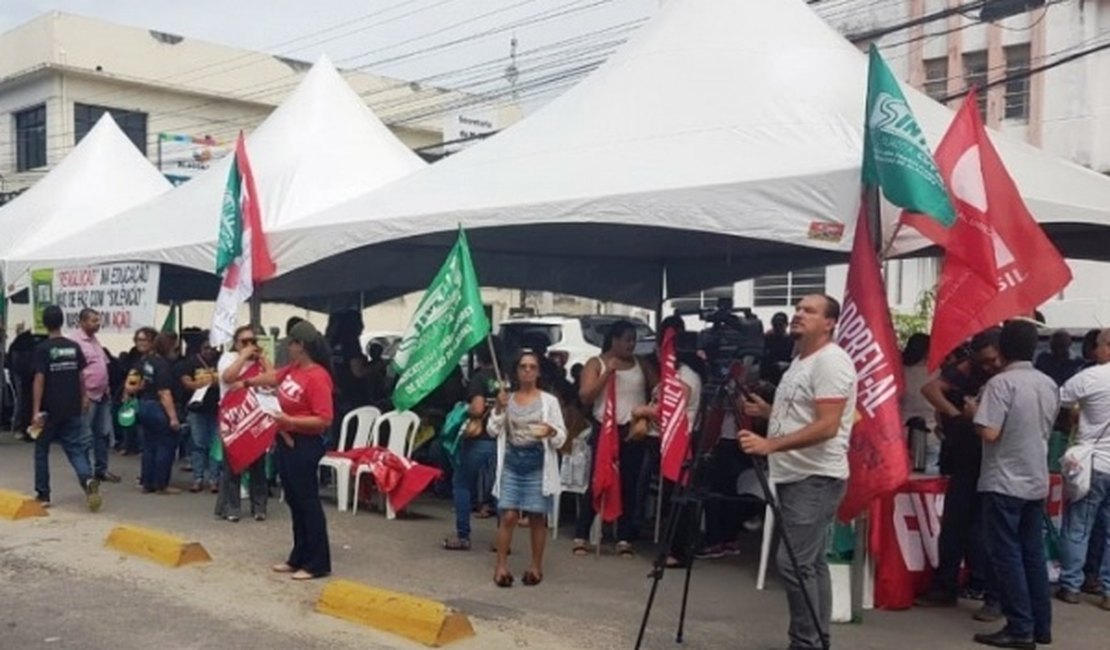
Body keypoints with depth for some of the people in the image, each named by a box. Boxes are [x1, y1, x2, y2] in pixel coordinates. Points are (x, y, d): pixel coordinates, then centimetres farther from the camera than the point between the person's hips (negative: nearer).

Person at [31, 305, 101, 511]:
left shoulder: (41, 349, -10)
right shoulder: (74, 347, 3)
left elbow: (38, 380, -15)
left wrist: (36, 411, -15)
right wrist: (83, 398, 23)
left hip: (49, 409, -3)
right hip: (72, 409, 3)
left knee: (42, 451, 14)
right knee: (76, 449, 4)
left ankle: (43, 494, 19)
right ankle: (88, 479, -23)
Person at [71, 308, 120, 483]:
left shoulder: (95, 341, 14)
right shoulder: (77, 342, -14)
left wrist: (108, 390, 16)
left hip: (103, 395, 9)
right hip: (88, 396, -9)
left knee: (104, 433, 12)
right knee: (85, 436, 1)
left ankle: (101, 469, 21)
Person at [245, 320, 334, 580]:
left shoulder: (317, 377, -21)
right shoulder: (293, 369, 6)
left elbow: (324, 420, -25)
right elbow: (273, 377, 29)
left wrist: (290, 420, -26)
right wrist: (247, 382, 39)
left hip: (304, 445, -9)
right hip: (285, 441, 9)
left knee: (308, 503, -4)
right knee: (294, 502, 14)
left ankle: (318, 564, 3)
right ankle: (298, 558, 23)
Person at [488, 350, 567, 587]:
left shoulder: (549, 400, 1)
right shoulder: (507, 399, 7)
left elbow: (561, 438, -1)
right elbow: (493, 431, 2)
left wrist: (551, 432, -23)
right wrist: (499, 409, -12)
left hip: (537, 463, -1)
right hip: (512, 461, 1)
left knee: (537, 517, 3)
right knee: (508, 516, -4)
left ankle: (536, 566, 14)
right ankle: (501, 566, 3)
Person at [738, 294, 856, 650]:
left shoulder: (831, 361, -15)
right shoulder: (799, 361, 16)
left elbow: (826, 426, -24)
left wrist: (770, 445, -30)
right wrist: (767, 411, 12)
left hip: (817, 478, -10)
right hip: (795, 475, 10)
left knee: (795, 563, -12)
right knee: (811, 563, 13)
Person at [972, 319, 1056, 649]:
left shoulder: (1001, 382, -16)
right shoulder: (1049, 384, 7)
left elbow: (989, 432, -22)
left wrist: (974, 412, -4)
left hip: (1004, 482, -7)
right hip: (1037, 481, 7)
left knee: (1007, 554, -1)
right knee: (1033, 553, 13)